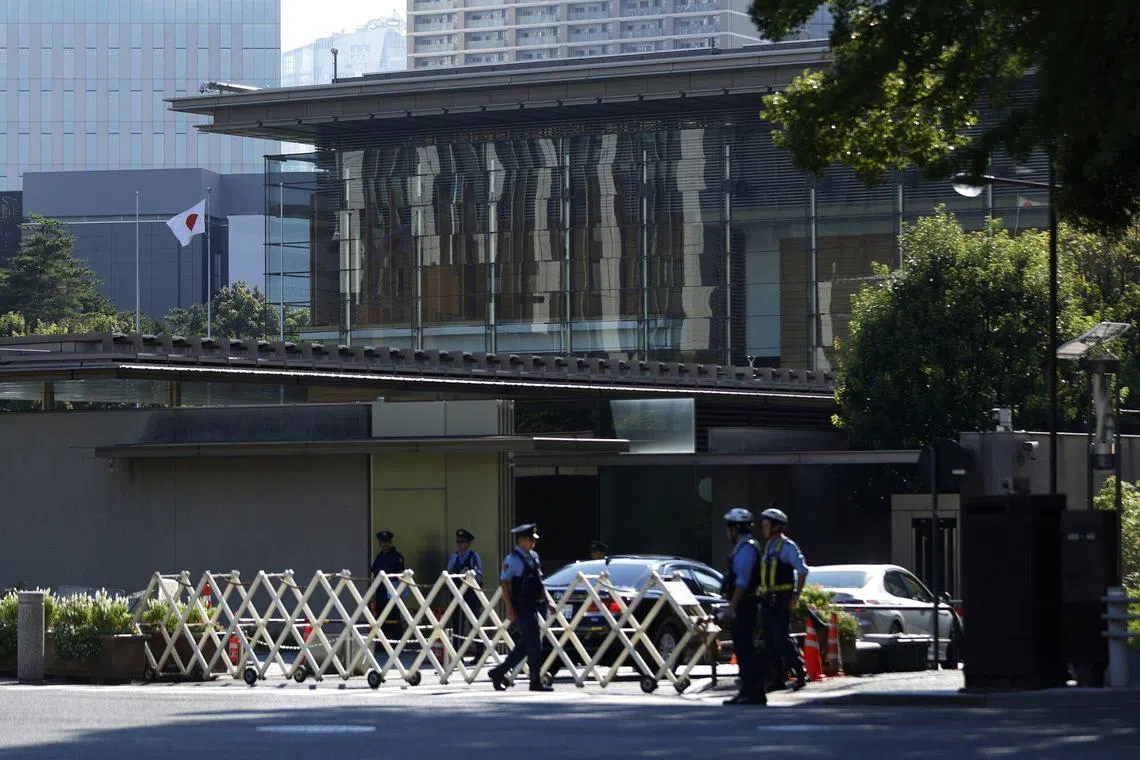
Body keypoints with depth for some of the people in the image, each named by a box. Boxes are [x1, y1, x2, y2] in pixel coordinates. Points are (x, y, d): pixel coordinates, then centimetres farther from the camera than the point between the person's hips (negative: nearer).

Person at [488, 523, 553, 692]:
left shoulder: (533, 556, 14)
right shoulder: (512, 560, -11)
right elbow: (504, 583, -14)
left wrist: (546, 600, 16)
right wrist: (510, 608, -19)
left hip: (533, 607, 8)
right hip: (521, 609, -8)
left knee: (524, 646, 12)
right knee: (533, 645, -7)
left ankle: (498, 672, 22)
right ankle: (536, 681, -1)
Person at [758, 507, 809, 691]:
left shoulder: (787, 546, -9)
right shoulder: (766, 547, 16)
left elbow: (803, 570, -13)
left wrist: (796, 597, -16)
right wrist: (762, 596, 14)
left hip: (781, 600, -8)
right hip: (766, 600, 8)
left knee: (782, 638, -12)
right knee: (770, 641, 7)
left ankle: (800, 674, -6)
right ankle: (777, 678, 11)